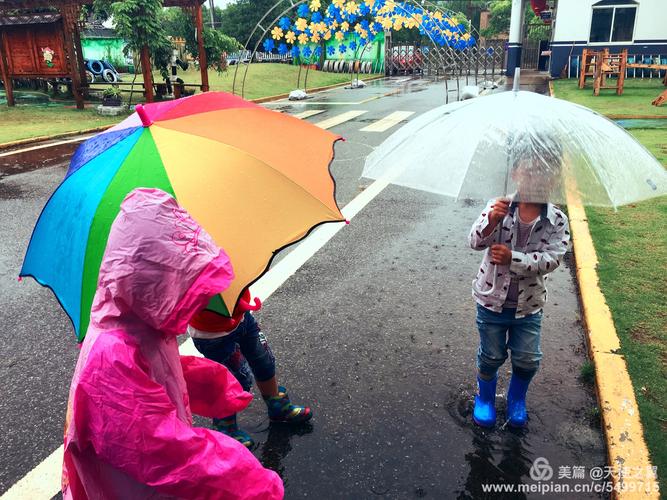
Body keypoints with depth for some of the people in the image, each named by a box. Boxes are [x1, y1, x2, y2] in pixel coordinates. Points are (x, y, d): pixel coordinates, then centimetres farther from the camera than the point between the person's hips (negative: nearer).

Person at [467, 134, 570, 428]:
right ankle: (484, 397, 42)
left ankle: (517, 399, 42)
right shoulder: (498, 207, -13)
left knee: (528, 359, 12)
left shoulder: (556, 221, -10)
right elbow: (475, 242, -22)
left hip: (528, 304, 1)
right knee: (491, 356, 14)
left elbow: (551, 258, -19)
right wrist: (491, 221, -42)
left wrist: (512, 258, -31)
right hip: (492, 299, -1)